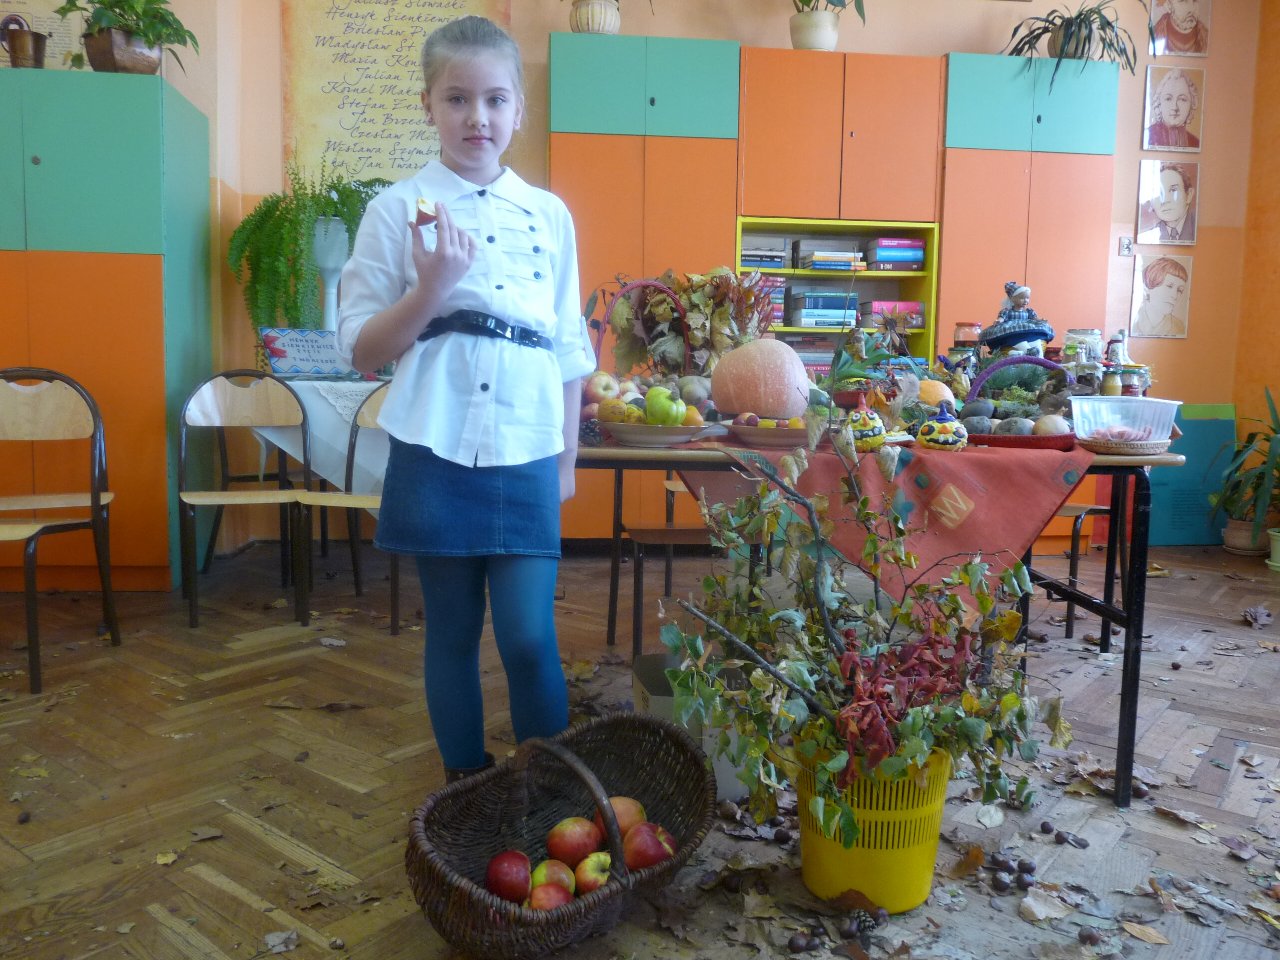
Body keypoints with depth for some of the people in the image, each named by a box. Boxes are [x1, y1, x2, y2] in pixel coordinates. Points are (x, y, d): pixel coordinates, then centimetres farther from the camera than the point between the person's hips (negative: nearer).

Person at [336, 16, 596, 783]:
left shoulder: (551, 215, 8)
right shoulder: (397, 210, 0)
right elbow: (363, 351, -2)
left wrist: (568, 458, 12)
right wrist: (432, 287, -18)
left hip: (526, 459, 1)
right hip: (435, 457, -1)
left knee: (530, 638, -1)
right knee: (453, 633, 11)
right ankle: (467, 789, 29)